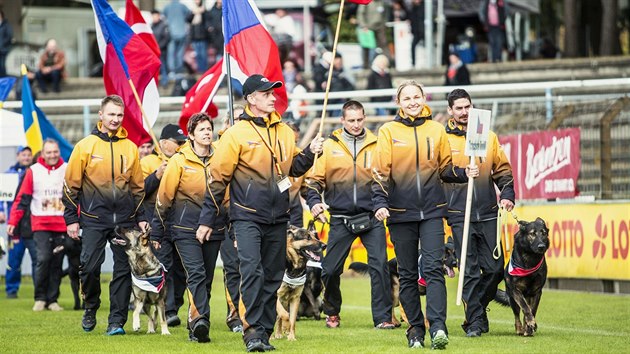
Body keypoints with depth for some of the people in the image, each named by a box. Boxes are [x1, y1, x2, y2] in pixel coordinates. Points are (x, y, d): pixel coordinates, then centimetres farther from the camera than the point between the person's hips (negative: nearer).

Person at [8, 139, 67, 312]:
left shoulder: (68, 170, 5)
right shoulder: (33, 171, 2)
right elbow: (22, 199, 3)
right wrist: (13, 222, -3)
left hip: (62, 225, 2)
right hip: (40, 225, -2)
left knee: (56, 264, 4)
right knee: (43, 259, -14)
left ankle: (52, 300, 10)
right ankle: (40, 298, -4)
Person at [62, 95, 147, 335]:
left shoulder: (130, 148, 9)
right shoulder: (85, 146, 1)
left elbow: (137, 186, 17)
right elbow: (71, 184, 3)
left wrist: (141, 217, 12)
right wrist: (71, 219, -1)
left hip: (124, 220, 2)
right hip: (94, 218, -2)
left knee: (123, 269, 0)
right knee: (90, 266, -8)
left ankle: (117, 320, 5)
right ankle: (90, 308, 16)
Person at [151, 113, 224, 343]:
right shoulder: (179, 160, -2)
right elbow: (164, 196, 2)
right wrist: (156, 233, 3)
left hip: (214, 228, 4)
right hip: (186, 227, -4)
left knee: (206, 278, 7)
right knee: (196, 273, -20)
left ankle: (196, 327, 15)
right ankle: (200, 319, -32)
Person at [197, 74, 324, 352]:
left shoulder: (284, 132, 10)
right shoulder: (237, 134, -5)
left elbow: (294, 167, 20)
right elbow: (218, 178, -3)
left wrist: (309, 153, -1)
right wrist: (207, 219, -2)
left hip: (277, 218, 5)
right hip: (247, 216, -5)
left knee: (272, 277, 8)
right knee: (252, 271, -17)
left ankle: (264, 331, 15)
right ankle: (252, 332, -16)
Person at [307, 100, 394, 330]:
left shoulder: (375, 145, 6)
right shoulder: (329, 146, 6)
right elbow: (315, 179, 9)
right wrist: (314, 202, -7)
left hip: (371, 216, 0)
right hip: (341, 218, 1)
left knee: (379, 265, -12)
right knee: (331, 268, 3)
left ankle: (382, 317, -6)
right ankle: (332, 312, 27)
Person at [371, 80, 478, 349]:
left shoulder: (436, 130, 7)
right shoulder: (388, 131, 2)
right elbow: (380, 172, -1)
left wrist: (464, 173, -3)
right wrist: (380, 203, -14)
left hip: (432, 211, 0)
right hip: (401, 213, 0)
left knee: (433, 267, -12)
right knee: (408, 274, 5)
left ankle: (437, 327, -21)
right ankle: (415, 330, 12)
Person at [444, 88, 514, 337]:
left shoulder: (488, 137, 11)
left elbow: (502, 170, 16)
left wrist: (507, 194, 2)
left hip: (488, 213, 3)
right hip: (460, 215, -3)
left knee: (494, 268, 2)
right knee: (470, 271, -5)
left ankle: (477, 308, 23)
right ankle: (475, 320, 1)